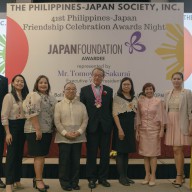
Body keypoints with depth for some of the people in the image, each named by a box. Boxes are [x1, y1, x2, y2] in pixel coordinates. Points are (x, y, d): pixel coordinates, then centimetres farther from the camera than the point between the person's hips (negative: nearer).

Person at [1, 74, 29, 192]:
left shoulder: (25, 97, 11)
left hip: (23, 127, 6)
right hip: (13, 127, -6)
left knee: (20, 155, 11)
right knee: (11, 155, -5)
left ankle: (17, 181, 22)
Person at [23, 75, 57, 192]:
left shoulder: (51, 98, 14)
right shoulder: (33, 96, -8)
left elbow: (54, 113, 17)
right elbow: (32, 113, -18)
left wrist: (54, 129, 12)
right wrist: (37, 129, -22)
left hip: (48, 131, 7)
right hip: (36, 130, -7)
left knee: (42, 155, 12)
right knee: (39, 156, -4)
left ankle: (38, 179, 22)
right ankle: (39, 180, 6)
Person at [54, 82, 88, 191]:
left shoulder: (81, 105, 8)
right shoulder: (59, 105, 2)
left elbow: (85, 121, 3)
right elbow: (57, 122, -4)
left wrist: (79, 132, -10)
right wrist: (65, 133, -13)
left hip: (78, 138, 2)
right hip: (64, 138, -2)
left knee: (76, 161, 8)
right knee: (64, 161, 3)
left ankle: (75, 182, 21)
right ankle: (65, 182, 17)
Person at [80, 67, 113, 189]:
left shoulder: (109, 90, 8)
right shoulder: (84, 90, 4)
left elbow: (111, 108, 6)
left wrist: (111, 123, -1)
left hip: (105, 126, 2)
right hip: (91, 126, -1)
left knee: (105, 154, 8)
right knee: (91, 154, 6)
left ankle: (103, 177, 21)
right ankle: (91, 178, 18)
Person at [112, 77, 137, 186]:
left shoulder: (134, 99, 11)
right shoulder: (117, 98, -6)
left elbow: (136, 114, 15)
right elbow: (115, 114, -11)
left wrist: (136, 129, 9)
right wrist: (120, 129, -18)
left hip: (131, 127, 6)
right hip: (121, 125, -5)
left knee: (127, 152, 10)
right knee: (120, 151, -1)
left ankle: (125, 175, 19)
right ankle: (121, 177, 9)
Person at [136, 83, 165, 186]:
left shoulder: (158, 101, 0)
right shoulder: (140, 101, 4)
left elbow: (161, 116, -1)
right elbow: (138, 117, 6)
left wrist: (162, 130, -6)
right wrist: (137, 131, 4)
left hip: (154, 130, -2)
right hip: (143, 130, 2)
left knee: (153, 153, 0)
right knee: (145, 153, 6)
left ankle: (153, 176, 9)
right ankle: (147, 175, 16)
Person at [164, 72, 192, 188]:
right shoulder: (168, 93, 10)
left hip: (181, 124, -4)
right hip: (171, 124, 5)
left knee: (177, 150, -8)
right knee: (177, 150, 11)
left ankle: (179, 177, 2)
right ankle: (182, 174, 23)